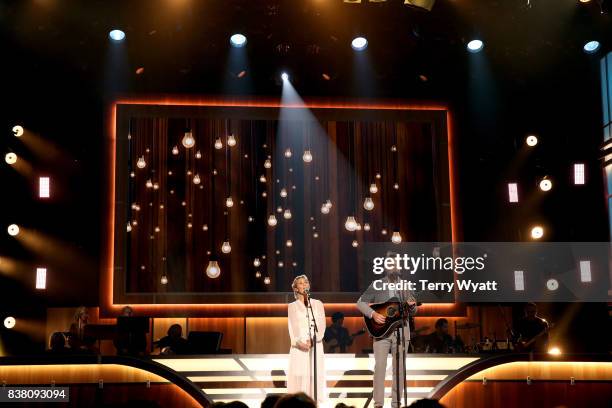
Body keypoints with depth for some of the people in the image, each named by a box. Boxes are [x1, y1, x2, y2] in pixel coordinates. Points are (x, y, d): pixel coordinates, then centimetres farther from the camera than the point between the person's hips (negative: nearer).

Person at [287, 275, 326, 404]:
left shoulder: (318, 304, 13)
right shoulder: (292, 306, 11)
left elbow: (321, 324, 3)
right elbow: (292, 327, 2)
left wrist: (312, 340, -12)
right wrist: (299, 342, -15)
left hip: (316, 345, 1)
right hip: (299, 346, -1)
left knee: (315, 375, -5)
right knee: (299, 375, -7)